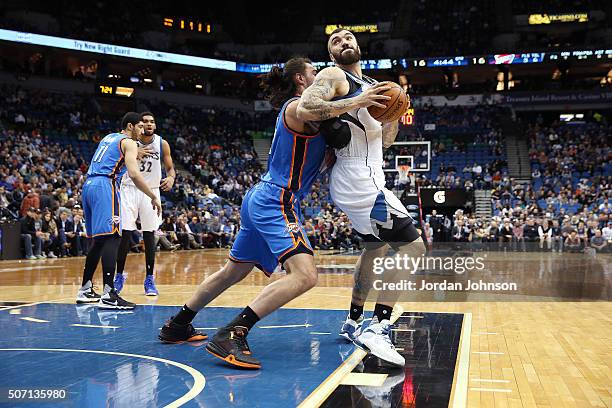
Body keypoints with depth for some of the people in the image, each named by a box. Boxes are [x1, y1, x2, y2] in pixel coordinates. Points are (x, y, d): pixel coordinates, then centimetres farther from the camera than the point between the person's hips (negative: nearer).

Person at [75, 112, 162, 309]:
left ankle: (85, 290, 22)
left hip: (88, 186, 9)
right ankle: (108, 295, -23)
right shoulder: (128, 142, 1)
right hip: (104, 186, -9)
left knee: (99, 240, 16)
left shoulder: (108, 138, 27)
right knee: (112, 237, -15)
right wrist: (153, 197, -8)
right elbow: (134, 174, -12)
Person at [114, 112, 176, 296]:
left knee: (149, 234, 0)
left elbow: (170, 168, 2)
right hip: (129, 189, -1)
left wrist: (171, 178, -21)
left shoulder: (162, 143, -4)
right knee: (125, 233, -5)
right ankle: (119, 276, 10)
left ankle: (149, 279, 7)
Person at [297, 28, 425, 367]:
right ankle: (378, 329, -15)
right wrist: (357, 102, -28)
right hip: (358, 182, -10)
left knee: (376, 247, 24)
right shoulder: (334, 76, -6)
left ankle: (353, 323, 34)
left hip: (367, 179, 10)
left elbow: (385, 141, 21)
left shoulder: (372, 85, 21)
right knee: (413, 246, -12)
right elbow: (304, 110, -25)